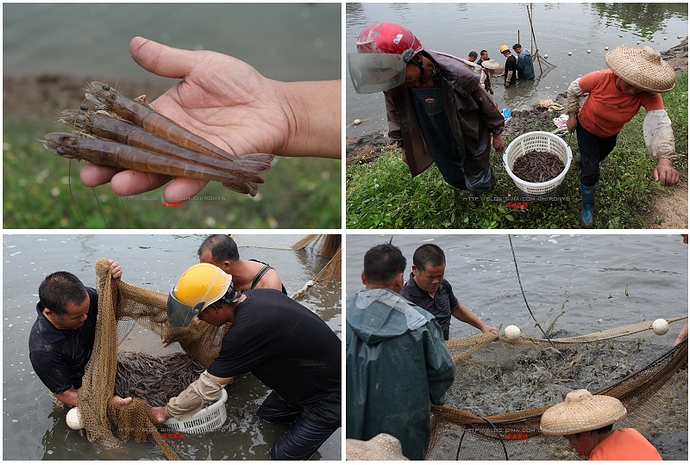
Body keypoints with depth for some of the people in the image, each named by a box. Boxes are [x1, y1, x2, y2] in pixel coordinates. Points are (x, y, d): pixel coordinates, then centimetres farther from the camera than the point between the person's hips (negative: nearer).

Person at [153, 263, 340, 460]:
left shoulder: (248, 329, -32)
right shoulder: (257, 295, -5)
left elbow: (208, 386, -20)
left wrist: (167, 411, -6)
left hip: (329, 398, -9)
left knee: (282, 456, 2)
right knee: (266, 415, 16)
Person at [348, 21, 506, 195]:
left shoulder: (457, 74, -34)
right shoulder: (394, 83, -22)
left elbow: (486, 105, -15)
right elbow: (396, 116, 0)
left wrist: (496, 134, -2)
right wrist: (404, 146, 9)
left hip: (470, 142, -4)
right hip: (439, 146, 4)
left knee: (478, 184, 9)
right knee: (453, 178, 23)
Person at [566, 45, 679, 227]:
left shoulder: (649, 95, -37)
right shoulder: (600, 79, -38)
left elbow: (659, 123, -51)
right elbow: (574, 89, -17)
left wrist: (665, 160, -66)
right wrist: (572, 115, -11)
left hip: (610, 133, 3)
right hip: (587, 128, -2)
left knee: (597, 158, 29)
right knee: (591, 173, -7)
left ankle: (583, 159, 66)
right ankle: (588, 206, 21)